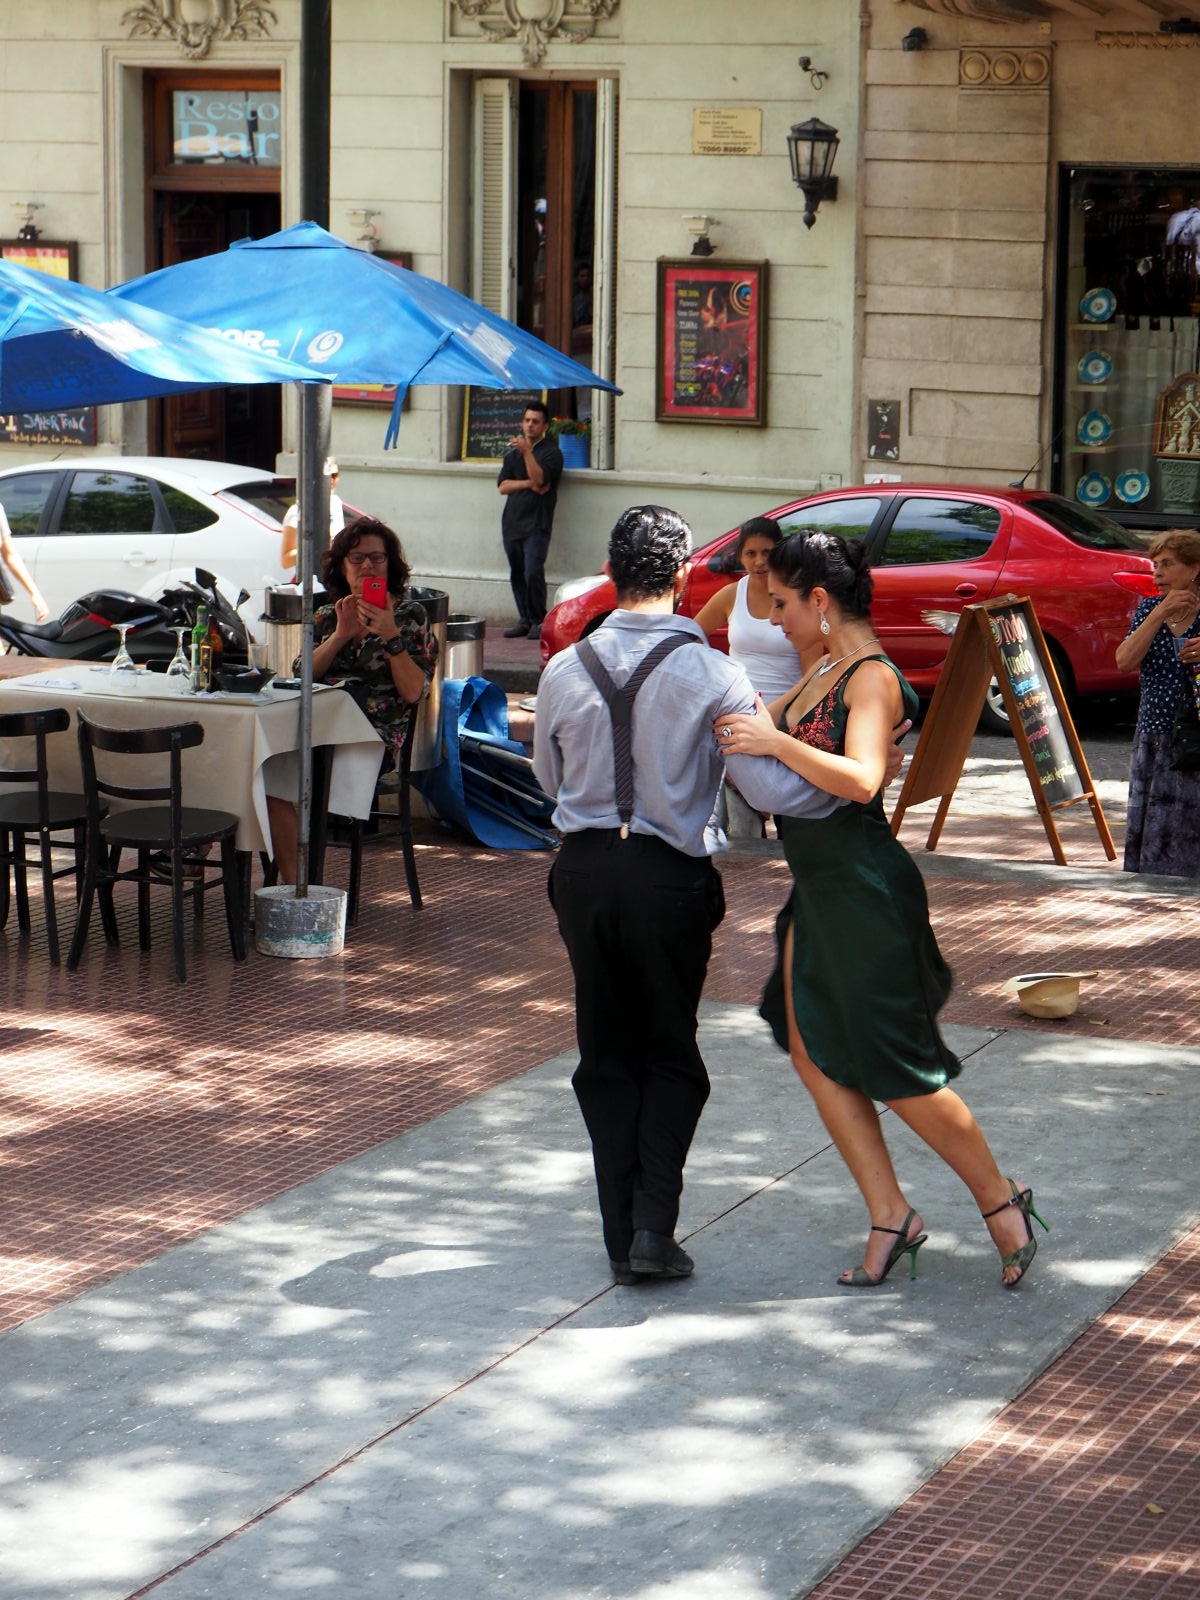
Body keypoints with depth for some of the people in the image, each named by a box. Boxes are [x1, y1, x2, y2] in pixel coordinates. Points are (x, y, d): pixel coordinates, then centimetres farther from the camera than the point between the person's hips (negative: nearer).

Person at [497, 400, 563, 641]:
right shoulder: (513, 453, 18)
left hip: (536, 524, -6)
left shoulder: (551, 452, 1)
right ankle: (524, 619, 14)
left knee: (533, 573, -16)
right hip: (512, 521, 6)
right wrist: (528, 484, -7)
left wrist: (527, 452, -24)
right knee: (517, 574, 7)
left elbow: (540, 479, -15)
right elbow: (503, 486, 7)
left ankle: (538, 621, -7)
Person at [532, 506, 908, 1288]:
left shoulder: (565, 671, -2)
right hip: (671, 876, -2)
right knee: (670, 1054, 14)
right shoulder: (710, 673, -12)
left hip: (584, 871, 3)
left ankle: (624, 1237, 15)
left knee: (606, 1055, 14)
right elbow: (777, 787, -15)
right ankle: (655, 1226, 0)